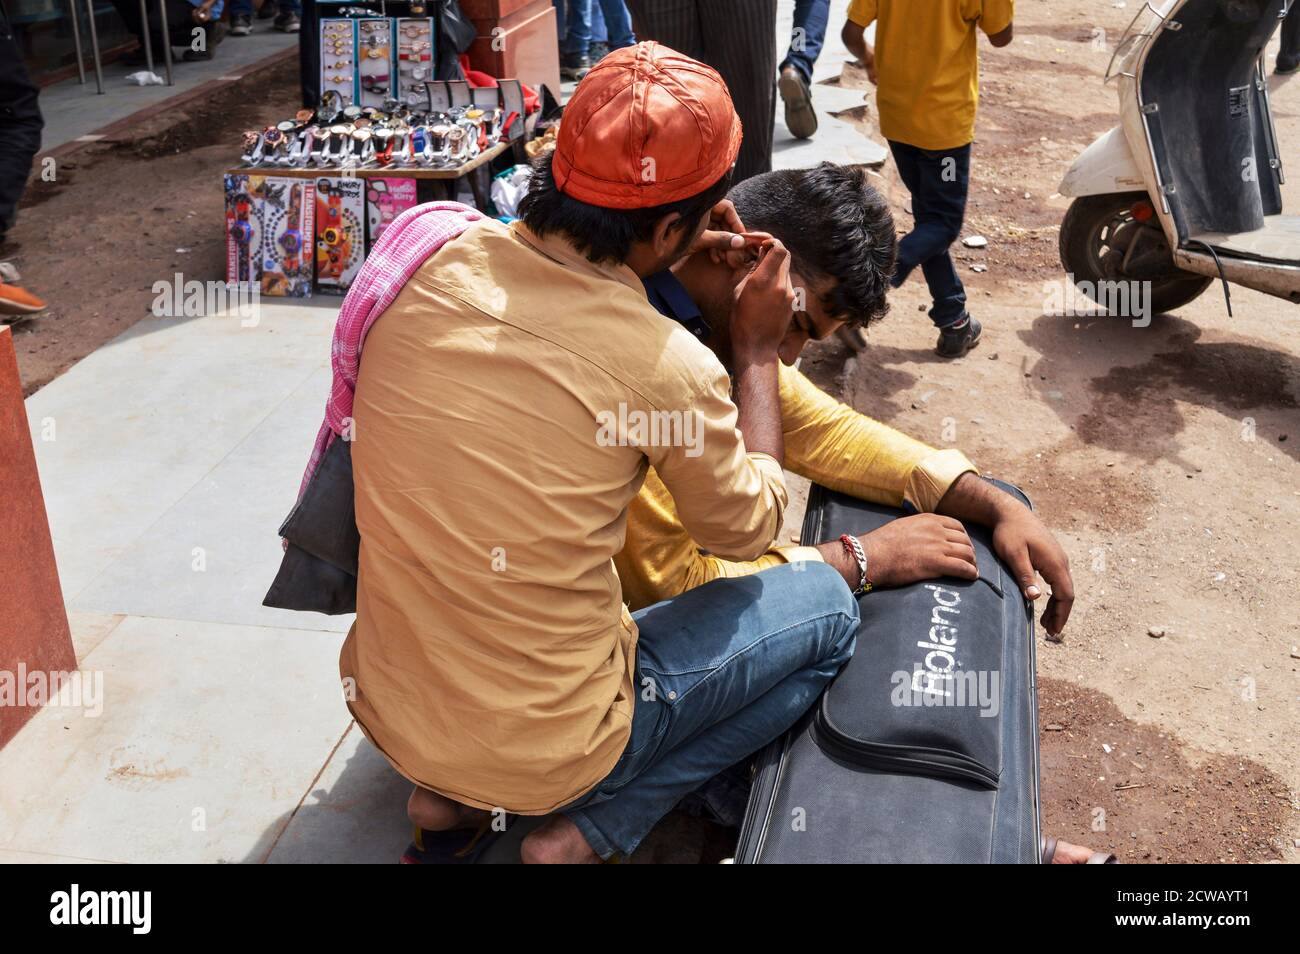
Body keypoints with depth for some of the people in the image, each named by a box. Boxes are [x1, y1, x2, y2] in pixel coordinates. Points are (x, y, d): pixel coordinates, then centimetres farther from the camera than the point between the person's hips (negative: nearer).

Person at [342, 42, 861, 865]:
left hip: (382, 704, 6)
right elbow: (748, 528, -4)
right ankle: (589, 832, 3)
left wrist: (664, 251, 13)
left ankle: (453, 792, 19)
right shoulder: (666, 368, -25)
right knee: (828, 610, 10)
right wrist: (759, 351, 5)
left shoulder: (435, 261, -9)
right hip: (542, 748, -6)